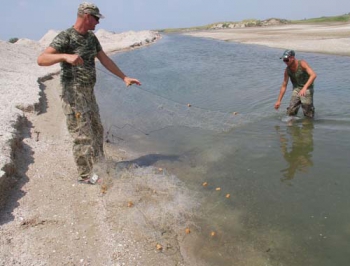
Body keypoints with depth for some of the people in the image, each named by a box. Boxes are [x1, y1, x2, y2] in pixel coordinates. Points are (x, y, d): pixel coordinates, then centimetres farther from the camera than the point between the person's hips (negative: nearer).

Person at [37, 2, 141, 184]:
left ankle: (97, 165, 35)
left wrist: (124, 78, 10)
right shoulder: (65, 37, -17)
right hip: (73, 94, -9)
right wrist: (65, 56, -44)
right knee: (83, 136, -3)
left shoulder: (91, 37, 8)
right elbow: (41, 59, -26)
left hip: (88, 93, 9)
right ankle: (85, 175, 12)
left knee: (96, 130, 17)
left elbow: (105, 60, 13)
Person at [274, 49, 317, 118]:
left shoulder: (302, 64, -18)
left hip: (307, 89, -4)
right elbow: (284, 85, 3)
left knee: (308, 116, -1)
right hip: (296, 89, 4)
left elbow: (313, 75, -31)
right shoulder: (287, 70, -4)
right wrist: (279, 101, 1)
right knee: (290, 113, 0)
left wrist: (304, 88, -45)